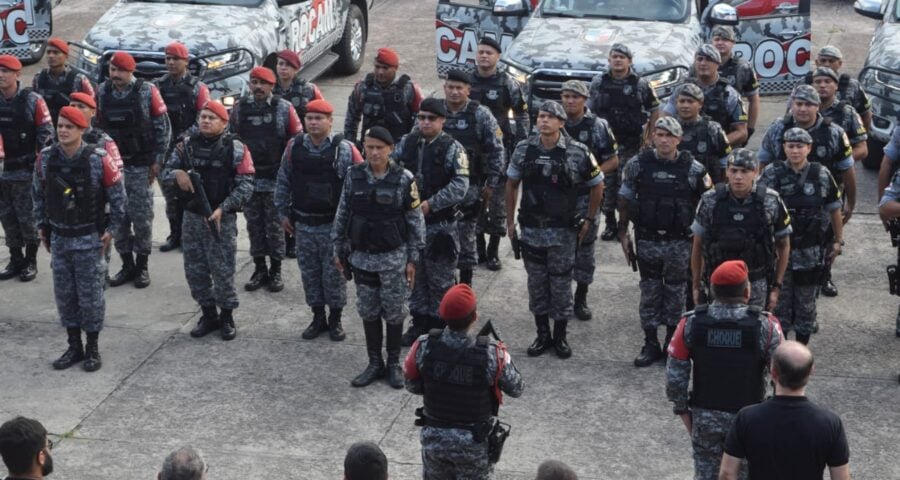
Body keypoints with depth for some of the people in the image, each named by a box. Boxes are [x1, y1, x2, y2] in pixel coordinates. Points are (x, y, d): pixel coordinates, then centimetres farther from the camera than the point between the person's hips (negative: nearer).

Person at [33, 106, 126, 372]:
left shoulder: (98, 160, -15)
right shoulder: (45, 158, -4)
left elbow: (118, 195, -5)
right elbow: (38, 194, 11)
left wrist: (111, 229, -4)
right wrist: (42, 226, 11)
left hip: (90, 239, -4)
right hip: (59, 238, 4)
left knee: (91, 295, 2)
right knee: (64, 294, 9)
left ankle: (92, 348, 14)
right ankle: (74, 346, 21)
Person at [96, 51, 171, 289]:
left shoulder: (147, 91, -7)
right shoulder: (102, 92, 2)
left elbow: (163, 127, -4)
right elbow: (96, 126, 11)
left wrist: (158, 160, -6)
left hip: (141, 166, -3)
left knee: (142, 217, 2)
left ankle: (142, 266, 13)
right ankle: (127, 265, 17)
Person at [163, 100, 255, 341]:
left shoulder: (235, 149, -7)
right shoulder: (186, 146, 5)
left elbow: (245, 185, -11)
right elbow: (165, 174, 8)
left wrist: (222, 209, -20)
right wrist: (176, 174, -16)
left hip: (221, 218, -4)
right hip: (192, 217, 4)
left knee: (223, 270, 1)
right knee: (195, 269, 10)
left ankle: (227, 317, 16)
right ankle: (208, 314, 25)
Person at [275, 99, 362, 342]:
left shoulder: (344, 150, -12)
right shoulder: (294, 147, 0)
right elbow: (283, 182, 10)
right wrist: (283, 213, 10)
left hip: (334, 224, -4)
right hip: (303, 224, 4)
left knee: (334, 273, 5)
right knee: (309, 272, 11)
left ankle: (335, 319, 20)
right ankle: (318, 317, 25)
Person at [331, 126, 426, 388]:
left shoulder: (403, 179, -10)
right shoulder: (353, 176, -2)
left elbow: (416, 221, -6)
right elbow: (342, 215, 7)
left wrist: (413, 259, -6)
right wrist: (339, 250, 8)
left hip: (394, 258, -3)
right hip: (362, 257, 3)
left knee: (394, 312, 6)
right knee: (368, 312, 10)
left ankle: (394, 364, 20)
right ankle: (375, 363, 22)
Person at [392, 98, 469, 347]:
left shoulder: (453, 149, -10)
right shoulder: (407, 143, 5)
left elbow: (460, 186, -19)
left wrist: (431, 204, -24)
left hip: (440, 225, -5)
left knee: (440, 279, 5)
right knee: (415, 275, 15)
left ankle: (439, 324, 17)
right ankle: (419, 321, 28)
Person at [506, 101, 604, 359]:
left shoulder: (578, 152, -10)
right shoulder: (524, 149, -1)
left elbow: (597, 185, 2)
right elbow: (511, 183, 11)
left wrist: (589, 219, 3)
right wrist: (510, 218, 10)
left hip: (563, 231, -2)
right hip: (531, 229, 3)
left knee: (561, 284, 4)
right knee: (536, 283, 10)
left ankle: (560, 336, 18)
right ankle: (542, 334, 22)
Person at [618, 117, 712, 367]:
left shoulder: (693, 168, -6)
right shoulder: (637, 165, -4)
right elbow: (625, 201, 4)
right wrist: (623, 235, 3)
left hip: (679, 242, 0)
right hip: (647, 240, 1)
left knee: (676, 292, 9)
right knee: (649, 293, 7)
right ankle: (650, 344, 17)